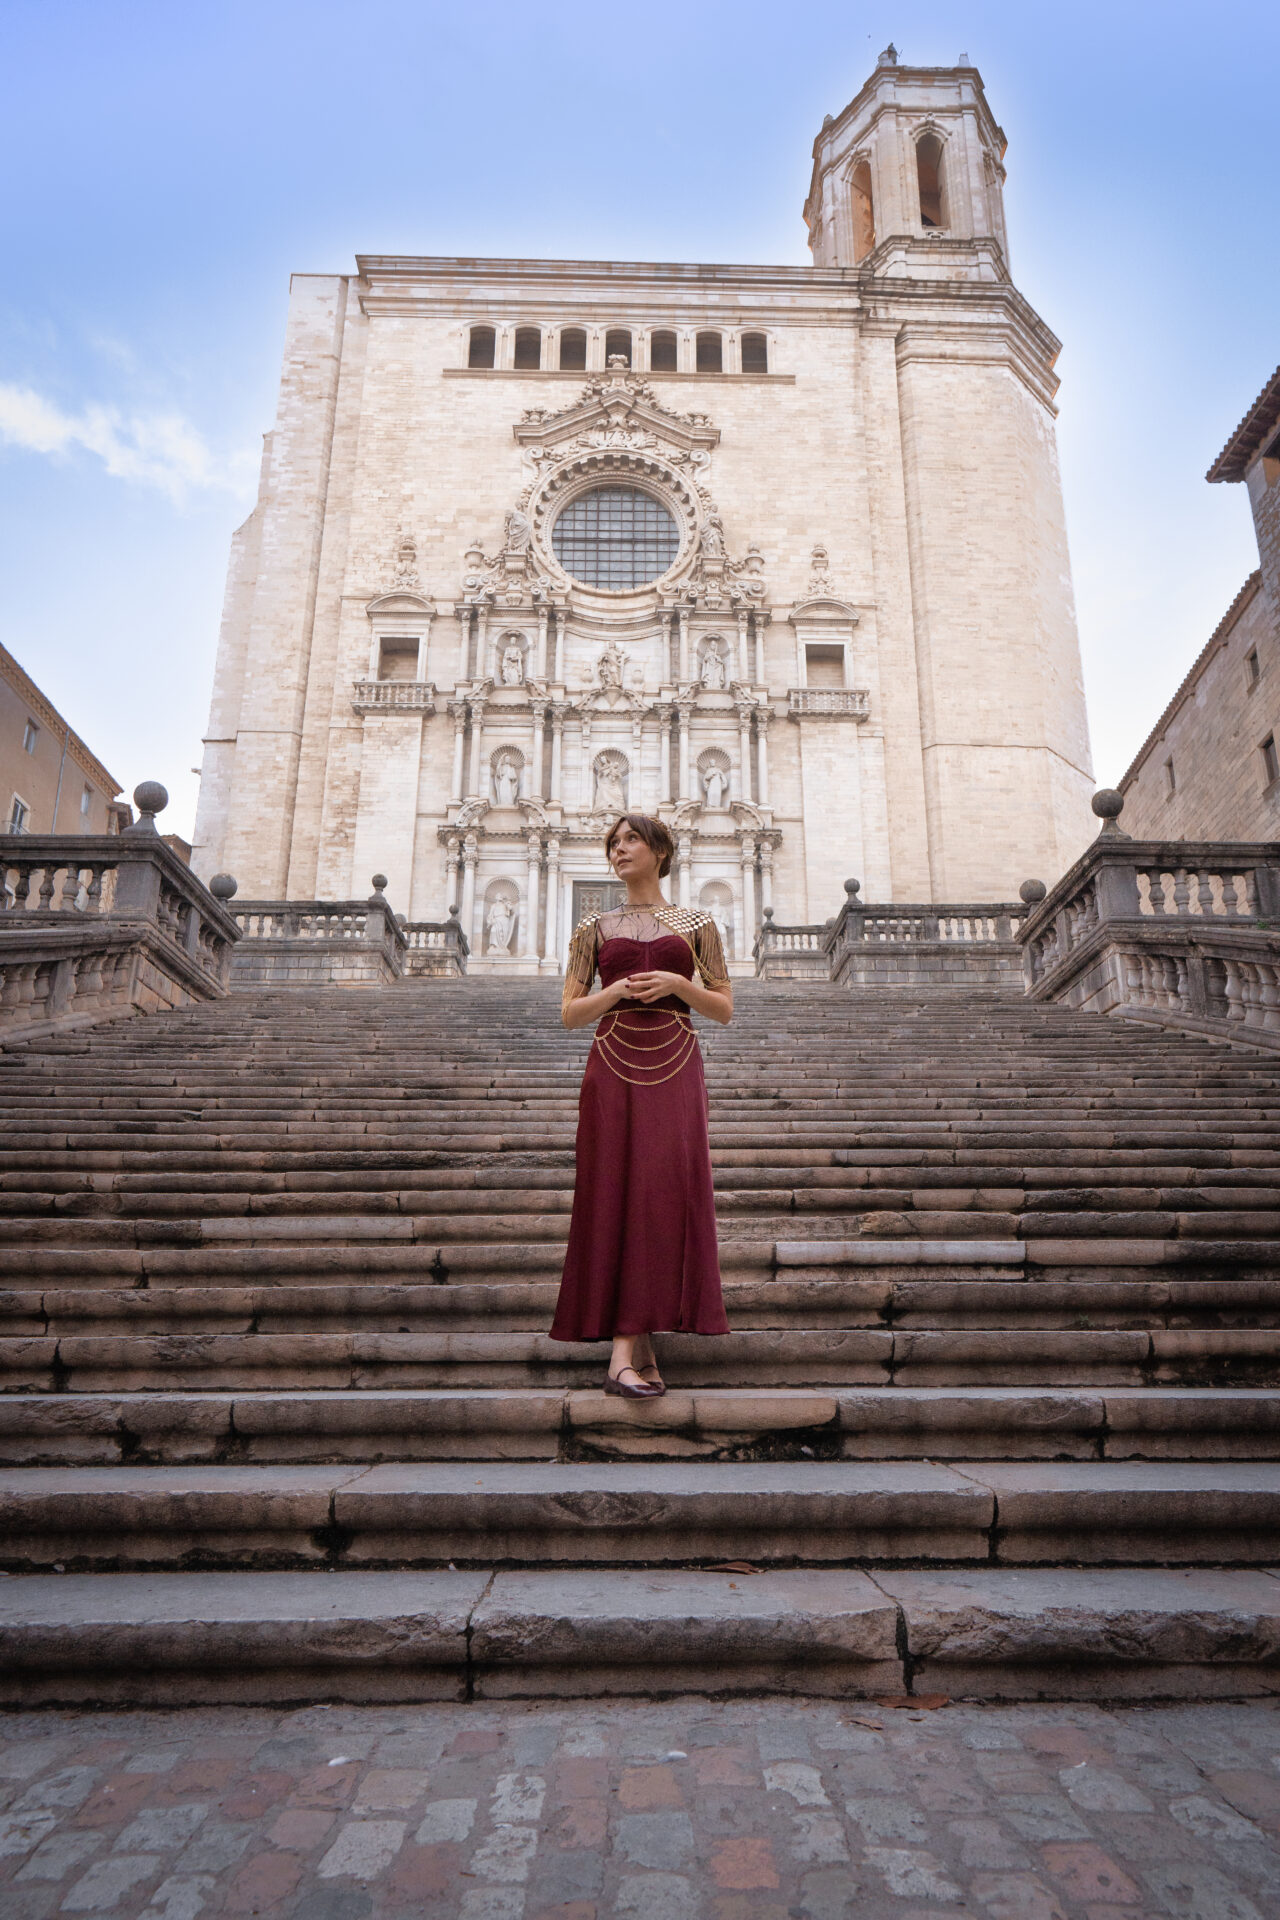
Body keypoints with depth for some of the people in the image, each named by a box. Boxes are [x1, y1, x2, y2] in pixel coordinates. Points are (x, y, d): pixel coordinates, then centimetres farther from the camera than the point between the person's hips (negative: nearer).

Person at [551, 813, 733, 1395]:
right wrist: (616, 991, -8)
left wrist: (676, 984, -7)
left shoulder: (695, 925, 12)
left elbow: (725, 1008, 10)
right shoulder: (595, 928, 13)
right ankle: (630, 1350, -6)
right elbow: (570, 1013, 10)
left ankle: (633, 1344, 4)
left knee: (668, 1191, -6)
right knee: (615, 1195, -6)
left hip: (675, 1068, 0)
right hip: (613, 1068, 0)